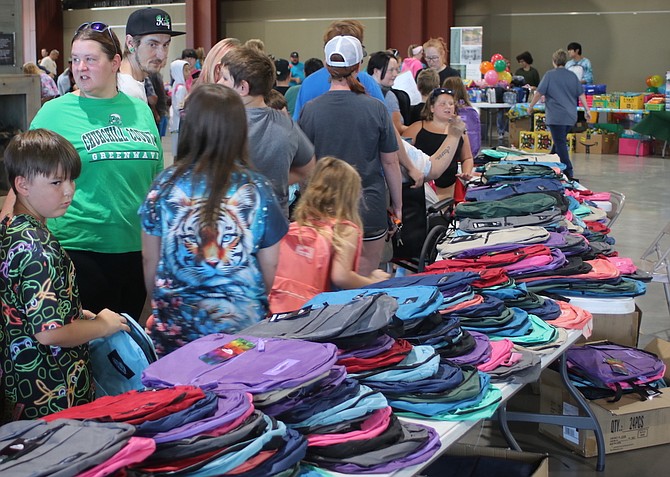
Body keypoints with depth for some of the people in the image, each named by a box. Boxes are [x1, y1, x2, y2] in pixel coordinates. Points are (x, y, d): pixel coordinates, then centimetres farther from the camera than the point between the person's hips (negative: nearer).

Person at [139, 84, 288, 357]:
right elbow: (270, 265, 2)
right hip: (244, 325, 0)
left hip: (176, 325, 0)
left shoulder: (165, 185, -5)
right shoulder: (257, 189, -5)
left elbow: (150, 259, 3)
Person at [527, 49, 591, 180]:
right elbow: (581, 94, 7)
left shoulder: (549, 75, -6)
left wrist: (530, 106, 5)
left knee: (560, 144, -4)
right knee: (559, 142, 19)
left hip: (556, 117, -6)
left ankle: (568, 173, -9)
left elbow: (539, 93, -7)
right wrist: (587, 110, 11)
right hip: (571, 116, 6)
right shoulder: (572, 76, 8)